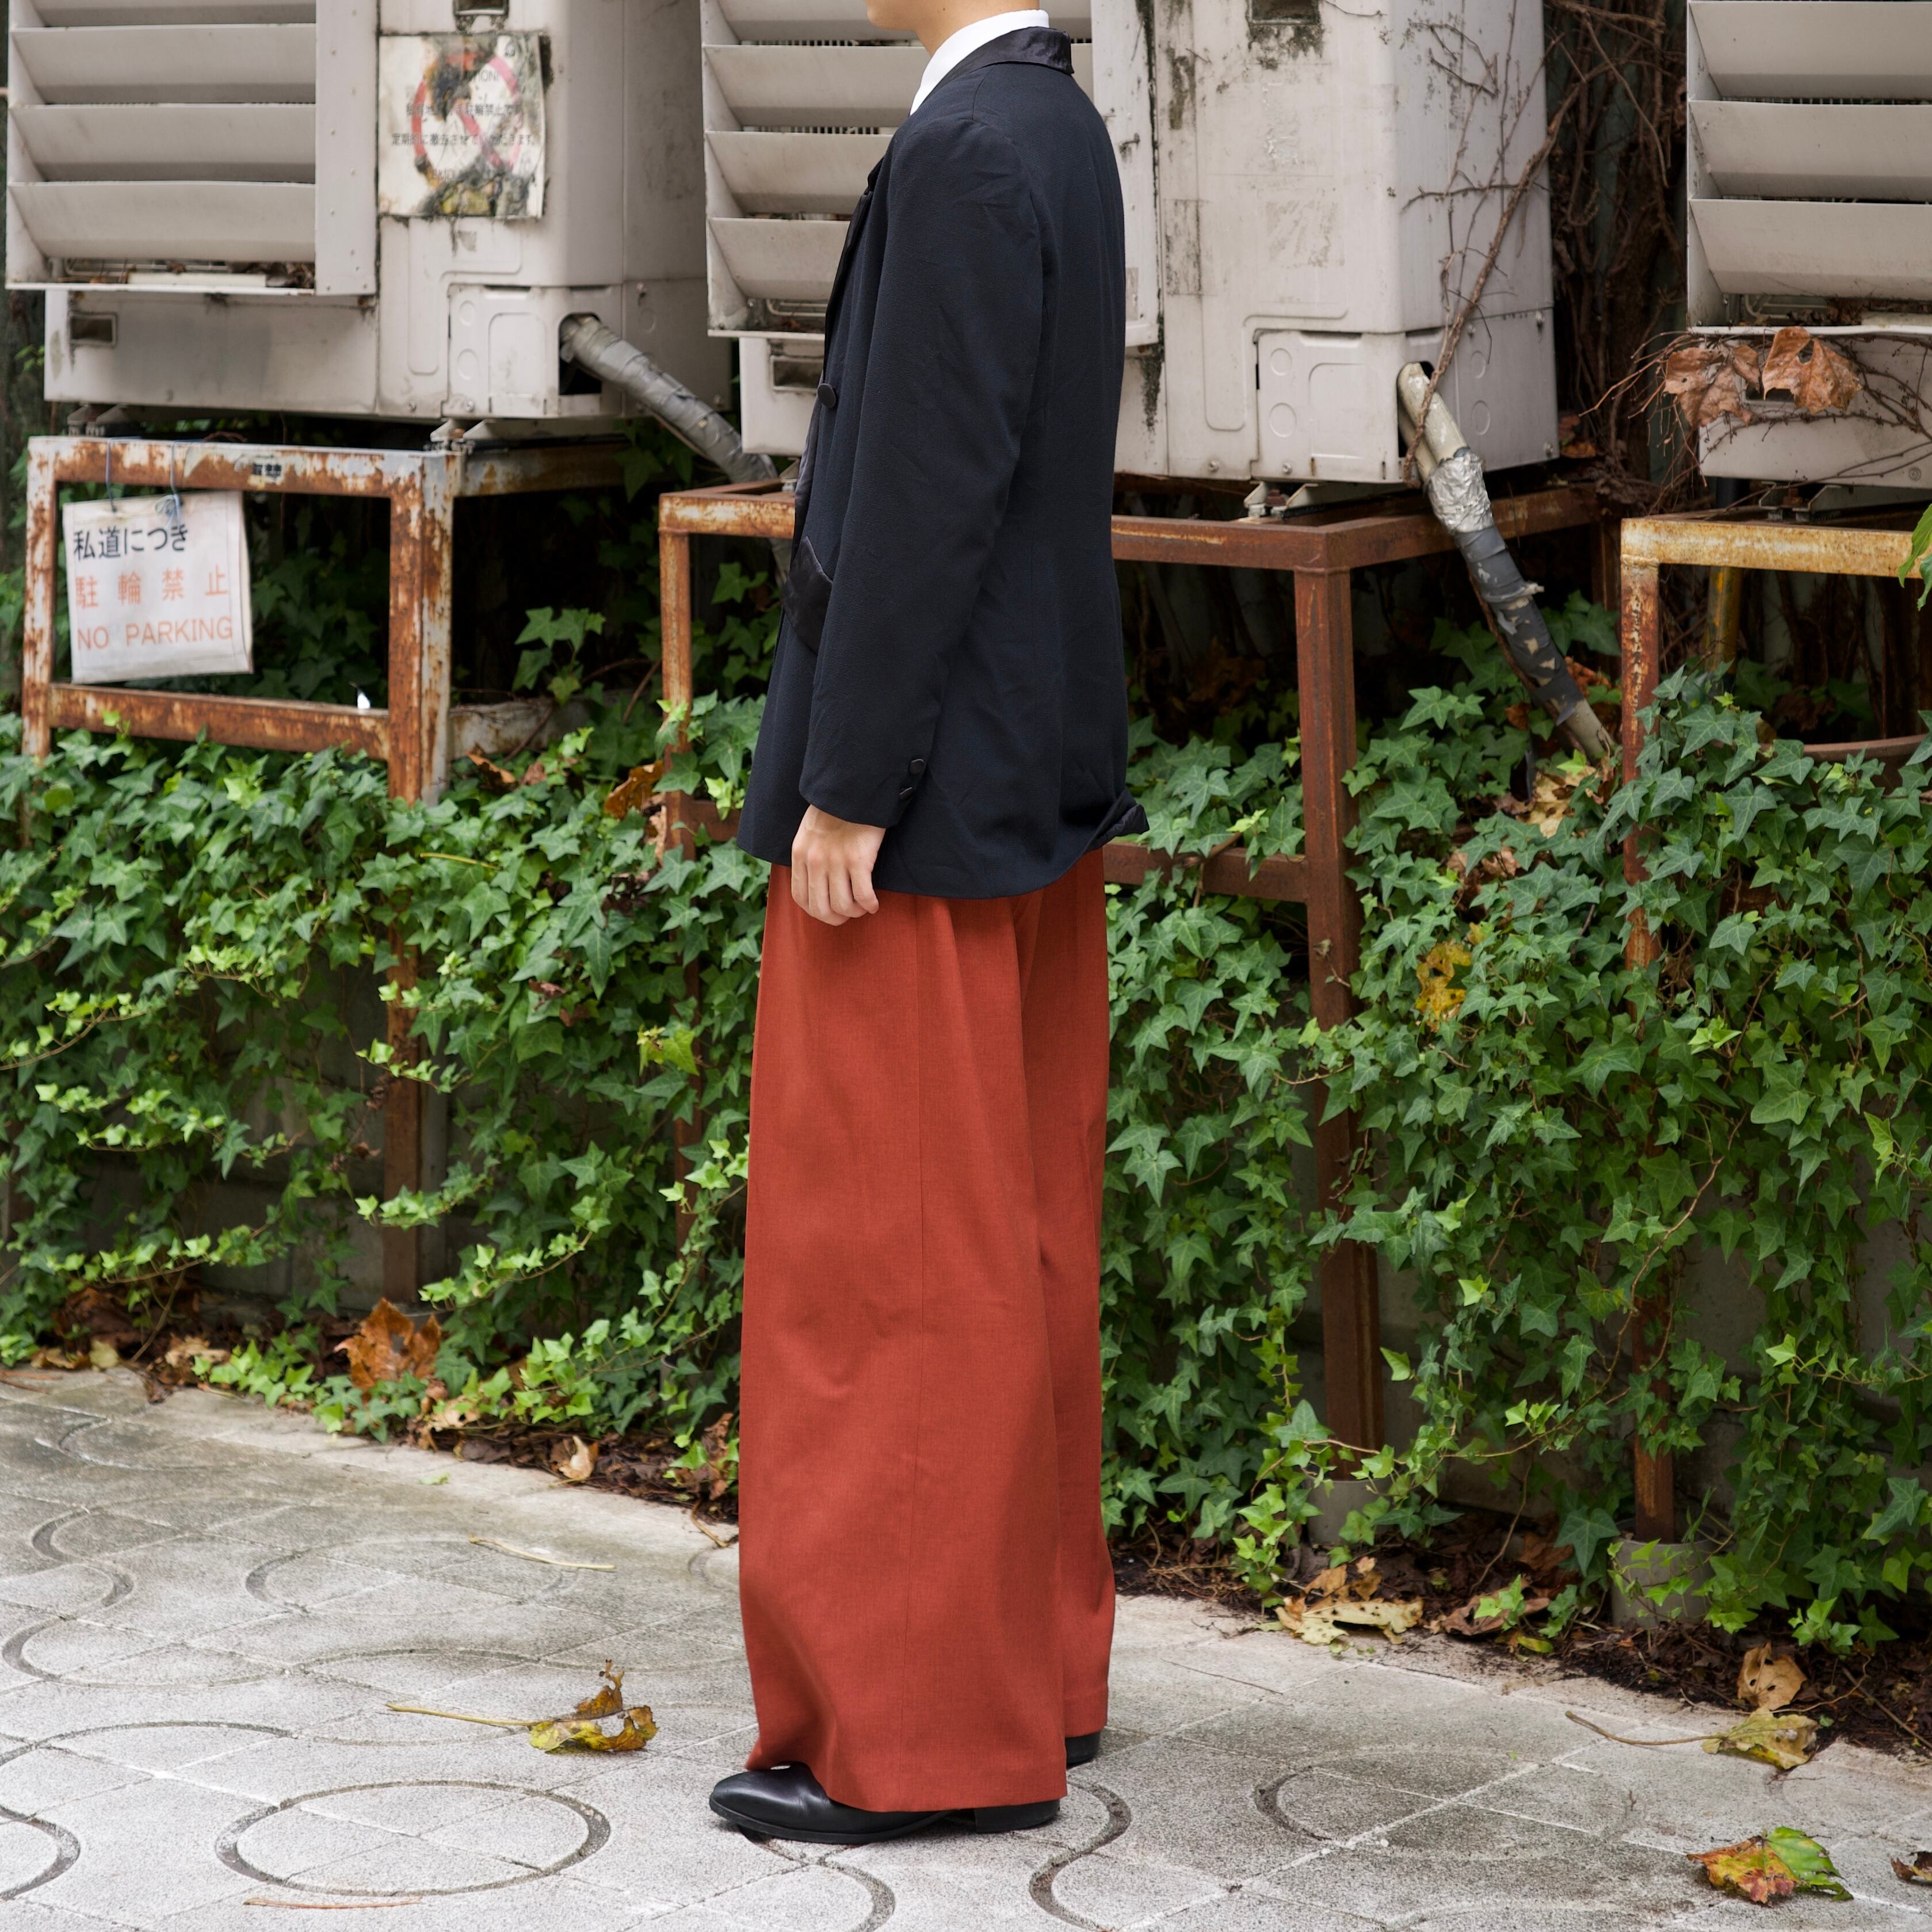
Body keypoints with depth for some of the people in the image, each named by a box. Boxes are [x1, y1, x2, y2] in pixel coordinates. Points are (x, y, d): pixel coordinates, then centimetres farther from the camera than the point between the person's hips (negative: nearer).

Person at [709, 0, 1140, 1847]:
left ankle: (918, 1730, 3)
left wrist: (844, 791, -19)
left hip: (919, 797, -10)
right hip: (1036, 785, 10)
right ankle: (1031, 1666, 24)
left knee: (887, 1251, -3)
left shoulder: (964, 153, -18)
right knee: (1011, 1238, 15)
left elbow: (929, 491, -22)